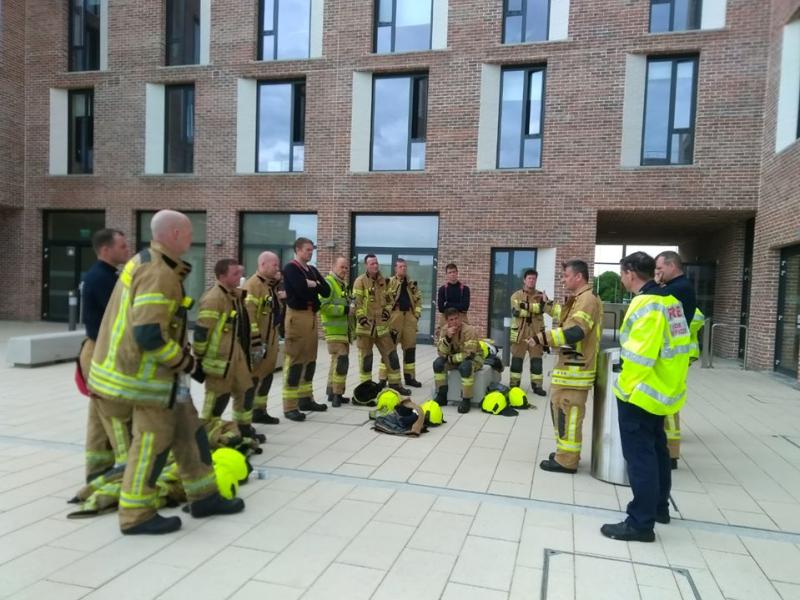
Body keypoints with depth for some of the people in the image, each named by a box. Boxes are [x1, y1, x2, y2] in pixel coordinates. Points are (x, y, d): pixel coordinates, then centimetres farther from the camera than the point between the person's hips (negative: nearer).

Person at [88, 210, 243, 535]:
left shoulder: (144, 260, 9)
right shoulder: (159, 275, -24)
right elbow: (149, 336, -30)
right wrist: (188, 362, -18)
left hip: (147, 366, 11)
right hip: (146, 370, -11)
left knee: (187, 429, 15)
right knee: (153, 439, 2)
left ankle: (204, 496, 25)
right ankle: (136, 515, 18)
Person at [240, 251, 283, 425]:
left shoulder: (271, 285, 13)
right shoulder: (253, 285, -17)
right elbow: (248, 315, -24)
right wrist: (255, 342, -26)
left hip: (270, 339, 10)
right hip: (257, 341, -10)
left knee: (267, 375, 17)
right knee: (252, 378, -4)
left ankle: (259, 411, 30)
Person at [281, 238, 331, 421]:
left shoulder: (312, 270, 17)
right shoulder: (290, 269, -7)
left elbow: (327, 291, 8)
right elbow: (302, 290, -23)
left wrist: (312, 284, -8)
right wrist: (315, 287, -4)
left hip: (312, 315, 8)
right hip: (297, 315, -8)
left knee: (310, 359, 14)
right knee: (295, 360, -7)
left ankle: (306, 398, 25)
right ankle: (290, 407, -3)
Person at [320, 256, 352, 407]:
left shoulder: (344, 284, 19)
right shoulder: (328, 283, -12)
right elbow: (322, 306, -23)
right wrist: (344, 310, -22)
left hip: (343, 329, 10)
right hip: (334, 330, -10)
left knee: (337, 360, 14)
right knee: (341, 360, -14)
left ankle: (332, 392, 22)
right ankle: (337, 394, -8)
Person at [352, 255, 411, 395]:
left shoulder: (383, 281, 13)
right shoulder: (360, 281, -6)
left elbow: (389, 299, 22)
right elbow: (356, 301, -12)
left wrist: (387, 309, 5)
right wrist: (361, 317, -21)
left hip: (381, 324, 5)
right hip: (366, 324, -5)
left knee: (391, 353, 6)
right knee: (366, 356, 2)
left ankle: (395, 383, 15)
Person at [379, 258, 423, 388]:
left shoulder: (412, 284, 14)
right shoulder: (389, 282, -2)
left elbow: (418, 299, 17)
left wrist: (417, 314, 7)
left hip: (409, 317, 5)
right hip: (394, 316, -5)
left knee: (410, 347, 9)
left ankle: (409, 377, 20)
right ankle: (383, 378, 2)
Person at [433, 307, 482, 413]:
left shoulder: (469, 330, -26)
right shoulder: (445, 329, -11)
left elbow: (468, 354, -31)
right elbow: (442, 353, -16)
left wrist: (450, 358, -20)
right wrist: (447, 337, -33)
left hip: (474, 357, -5)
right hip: (455, 357, 5)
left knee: (465, 367, -38)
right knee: (438, 363, -19)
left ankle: (466, 400, -23)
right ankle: (442, 396, -7)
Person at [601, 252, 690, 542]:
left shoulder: (646, 305, -21)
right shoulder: (670, 300, 8)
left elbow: (638, 356, -25)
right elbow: (668, 343, 14)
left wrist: (626, 388, -15)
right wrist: (668, 381, 21)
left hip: (640, 393, -10)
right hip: (662, 390, 10)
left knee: (639, 455, -3)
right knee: (656, 448, 20)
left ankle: (641, 523, 3)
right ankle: (659, 506, 35)